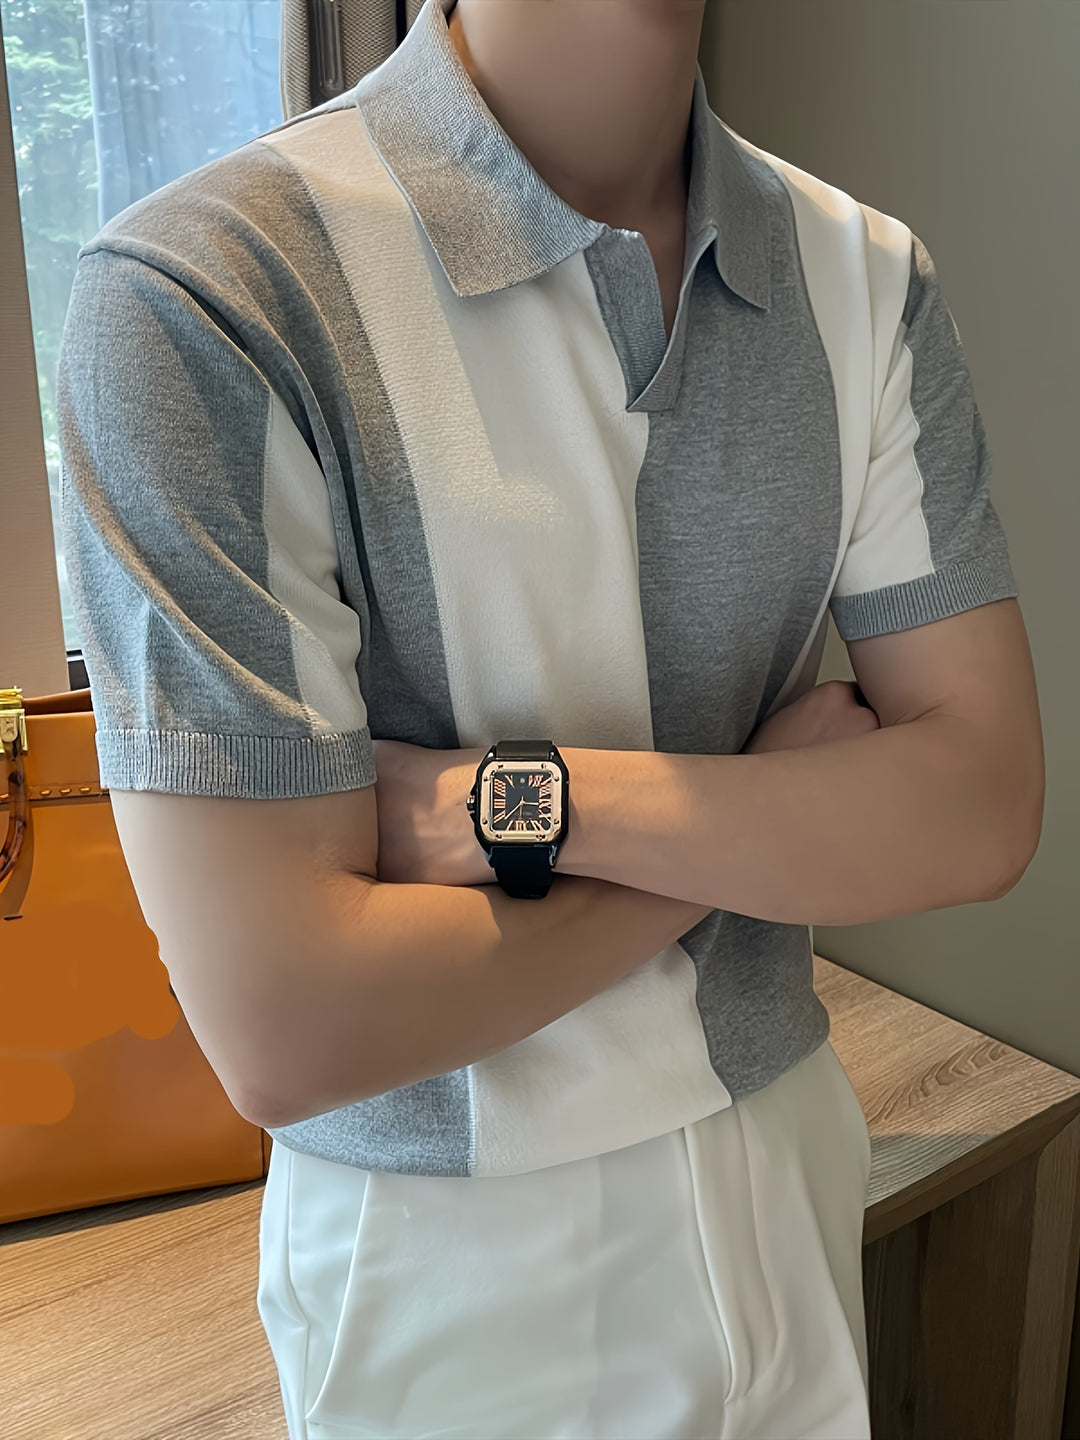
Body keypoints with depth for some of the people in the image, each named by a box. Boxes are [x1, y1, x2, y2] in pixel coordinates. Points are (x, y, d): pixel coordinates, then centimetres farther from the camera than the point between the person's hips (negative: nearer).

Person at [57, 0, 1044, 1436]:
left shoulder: (869, 278, -5)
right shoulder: (199, 294, -22)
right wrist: (782, 799, -16)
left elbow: (986, 812, -10)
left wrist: (527, 804, -23)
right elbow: (280, 1031, -26)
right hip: (451, 1262, -4)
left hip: (794, 1170, 5)